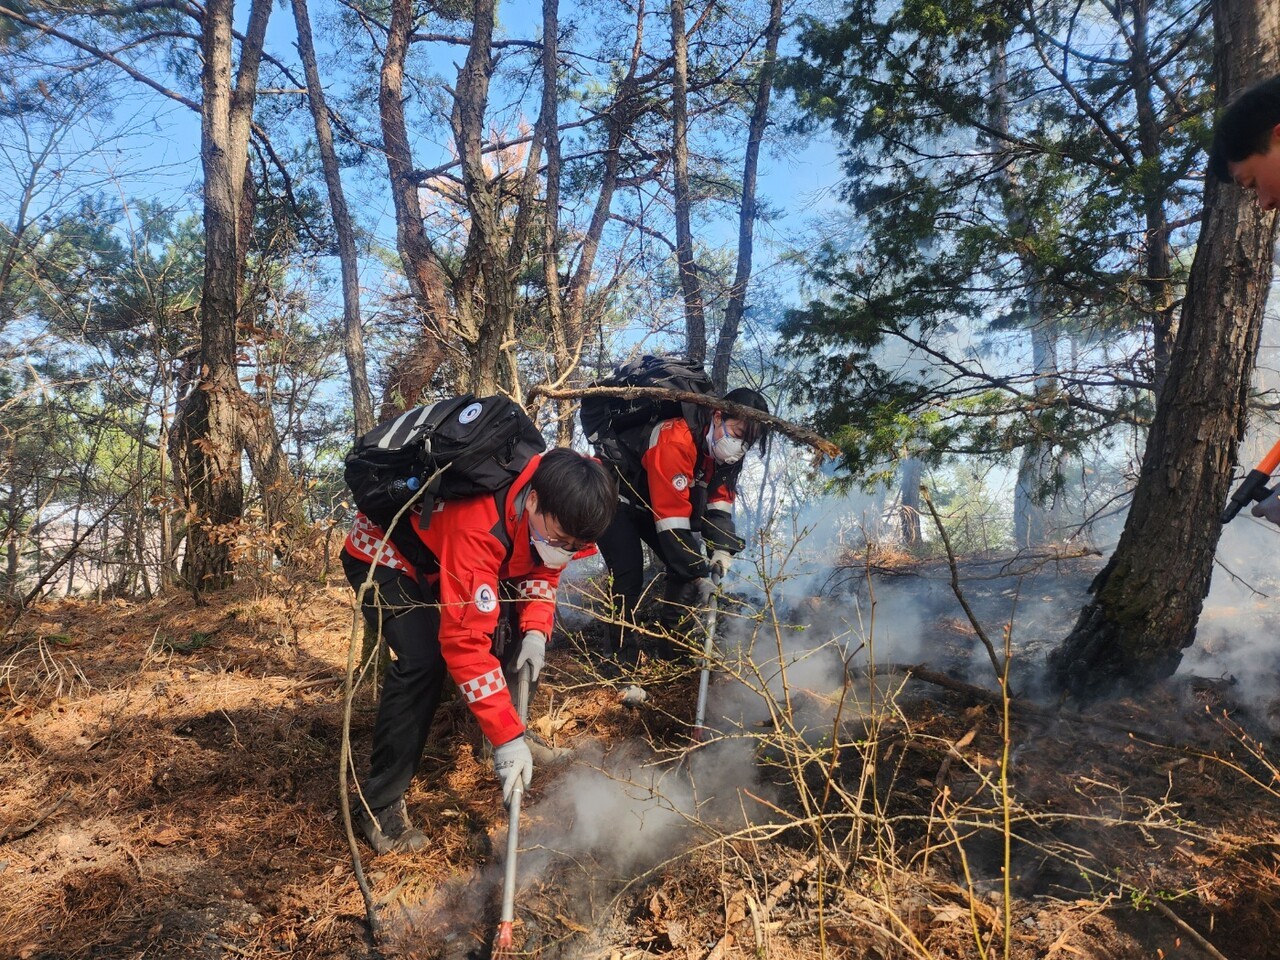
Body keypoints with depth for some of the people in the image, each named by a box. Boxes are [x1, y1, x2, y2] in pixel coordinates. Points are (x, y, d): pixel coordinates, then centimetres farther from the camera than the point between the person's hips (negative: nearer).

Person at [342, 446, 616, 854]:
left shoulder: (554, 516, -20)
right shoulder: (477, 527, -42)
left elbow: (540, 570, 1)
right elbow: (465, 641, -41)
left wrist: (535, 630, -18)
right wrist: (507, 737, -38)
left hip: (437, 547, 8)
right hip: (383, 552, -8)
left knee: (512, 625, 0)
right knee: (423, 660, -25)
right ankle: (379, 805, -11)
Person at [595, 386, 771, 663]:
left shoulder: (722, 446, -10)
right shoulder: (676, 441, -37)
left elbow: (720, 501, -7)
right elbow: (672, 516, -37)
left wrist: (722, 549, -24)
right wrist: (698, 572, -34)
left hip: (650, 505, 8)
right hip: (614, 499, -8)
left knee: (687, 565, -1)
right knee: (630, 576, -20)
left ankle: (668, 650, 8)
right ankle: (622, 655, -6)